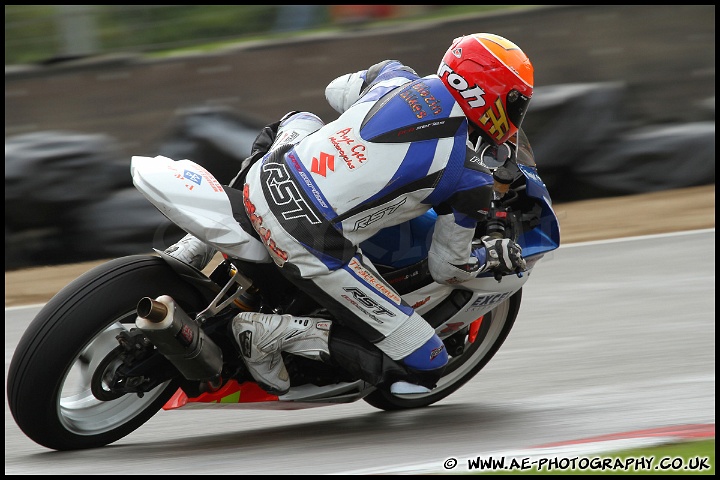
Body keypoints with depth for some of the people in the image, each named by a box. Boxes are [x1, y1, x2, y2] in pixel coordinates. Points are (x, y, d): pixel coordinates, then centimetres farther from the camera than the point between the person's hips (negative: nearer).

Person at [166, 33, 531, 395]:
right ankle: (273, 334, -3)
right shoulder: (471, 181, -4)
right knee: (426, 367, 3)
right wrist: (496, 254, 27)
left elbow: (336, 90, 33)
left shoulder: (396, 76, 10)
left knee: (301, 121, 42)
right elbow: (448, 268, 8)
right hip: (312, 251, -6)